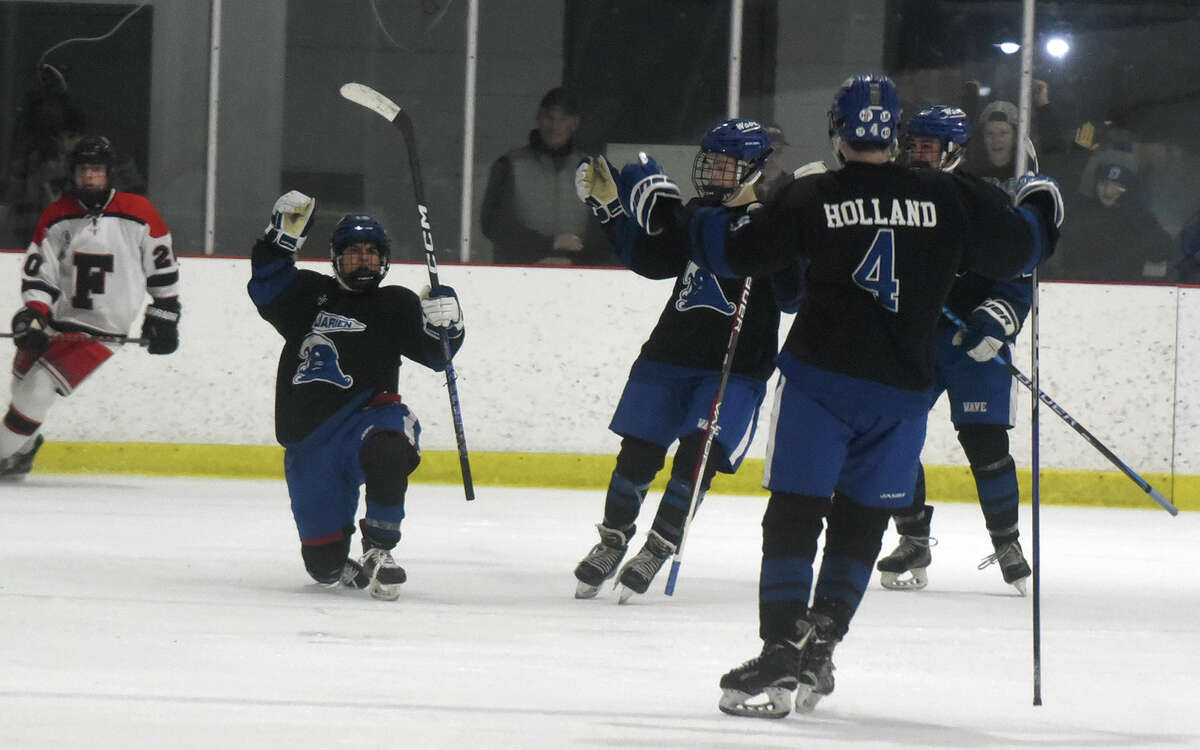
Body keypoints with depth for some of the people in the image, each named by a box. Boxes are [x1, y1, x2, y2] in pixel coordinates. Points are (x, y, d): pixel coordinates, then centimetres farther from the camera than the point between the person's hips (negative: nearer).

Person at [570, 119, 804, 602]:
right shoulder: (695, 217, 11)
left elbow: (791, 293, -15)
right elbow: (649, 259, 19)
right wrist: (608, 206, 15)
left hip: (738, 366, -5)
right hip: (671, 352, 5)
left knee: (699, 453, -15)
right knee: (638, 451, 7)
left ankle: (658, 549, -3)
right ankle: (613, 539, 25)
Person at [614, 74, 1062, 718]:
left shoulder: (813, 197, -6)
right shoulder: (948, 198, 0)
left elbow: (737, 249, -2)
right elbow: (1015, 250, 11)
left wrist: (668, 212, 13)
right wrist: (1039, 211, 33)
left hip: (821, 378, -3)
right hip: (903, 389, 3)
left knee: (793, 513, -1)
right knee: (860, 520, 15)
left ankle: (781, 653, -11)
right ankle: (818, 648, 14)